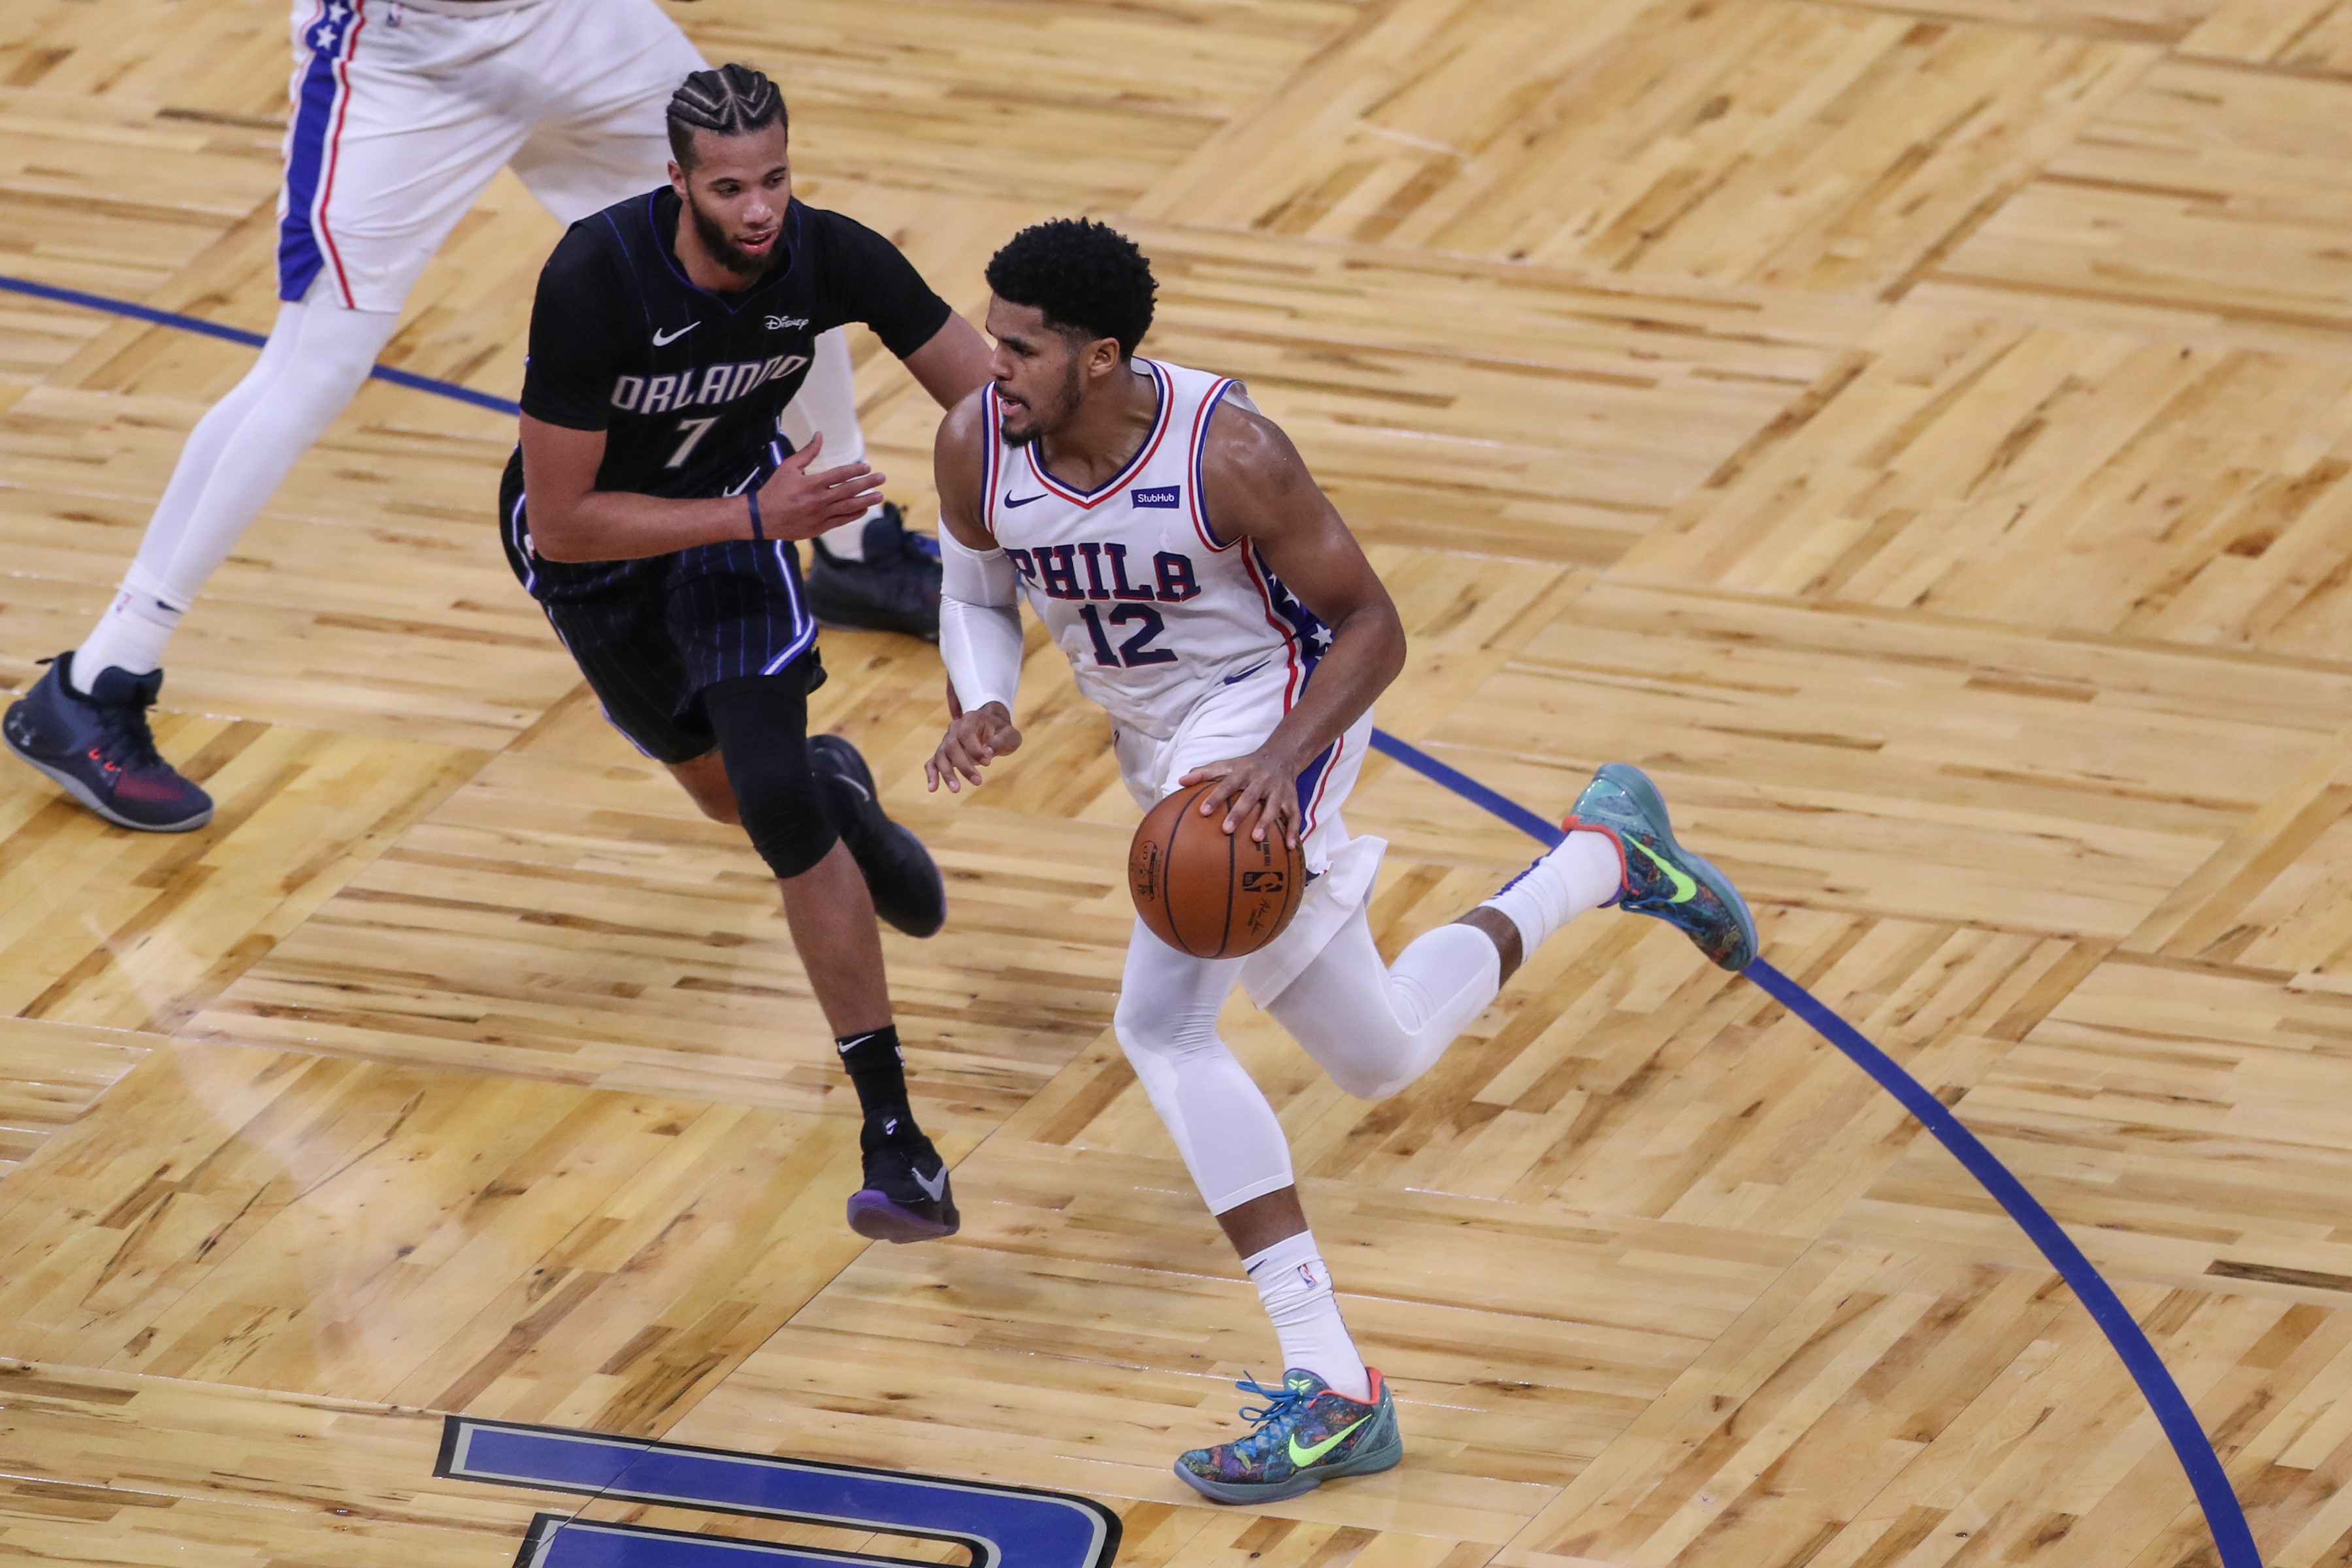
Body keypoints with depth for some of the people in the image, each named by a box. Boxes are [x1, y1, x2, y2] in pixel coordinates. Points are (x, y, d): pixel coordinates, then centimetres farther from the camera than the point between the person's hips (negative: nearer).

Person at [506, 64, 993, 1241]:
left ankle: (894, 1137, -17)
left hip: (741, 505, 0)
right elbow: (561, 524, -34)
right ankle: (833, 791, 61)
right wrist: (758, 519, -40)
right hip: (590, 536, 0)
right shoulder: (597, 280, -39)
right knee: (729, 789, 21)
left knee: (777, 802, -18)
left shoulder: (828, 258, -30)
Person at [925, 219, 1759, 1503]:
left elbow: (1370, 623, -18)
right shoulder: (977, 446, -15)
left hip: (1273, 715, -7)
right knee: (1382, 1060, 17)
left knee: (1160, 1023, -27)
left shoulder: (1228, 455, -29)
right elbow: (976, 594, 5)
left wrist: (1283, 758, -34)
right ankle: (1607, 852, 41)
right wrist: (979, 706, -18)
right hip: (1161, 747, 7)